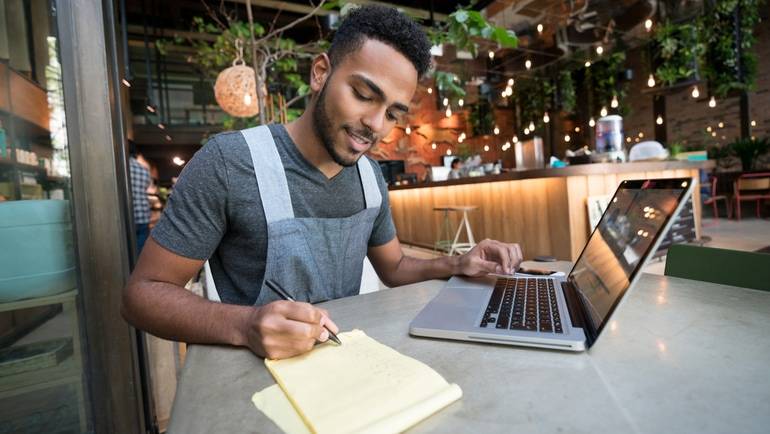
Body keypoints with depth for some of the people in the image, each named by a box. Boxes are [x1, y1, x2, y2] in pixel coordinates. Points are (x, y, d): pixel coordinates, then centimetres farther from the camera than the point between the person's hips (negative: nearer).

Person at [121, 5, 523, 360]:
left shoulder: (370, 175, 0)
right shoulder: (229, 162, -18)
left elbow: (393, 267, 11)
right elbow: (143, 292, -13)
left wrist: (456, 266, -8)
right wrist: (244, 325, -31)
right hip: (262, 370, -3)